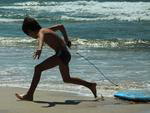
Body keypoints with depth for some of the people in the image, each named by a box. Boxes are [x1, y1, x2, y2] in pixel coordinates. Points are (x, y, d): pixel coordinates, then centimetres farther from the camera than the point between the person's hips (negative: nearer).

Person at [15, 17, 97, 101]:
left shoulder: (41, 32, -10)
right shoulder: (46, 30, 17)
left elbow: (41, 38, -36)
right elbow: (61, 26, 28)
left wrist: (39, 48, -57)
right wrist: (66, 39, 38)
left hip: (61, 54, -10)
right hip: (66, 54, 10)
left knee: (38, 68, -16)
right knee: (67, 79, 25)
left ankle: (29, 95, -17)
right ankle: (90, 85, 29)